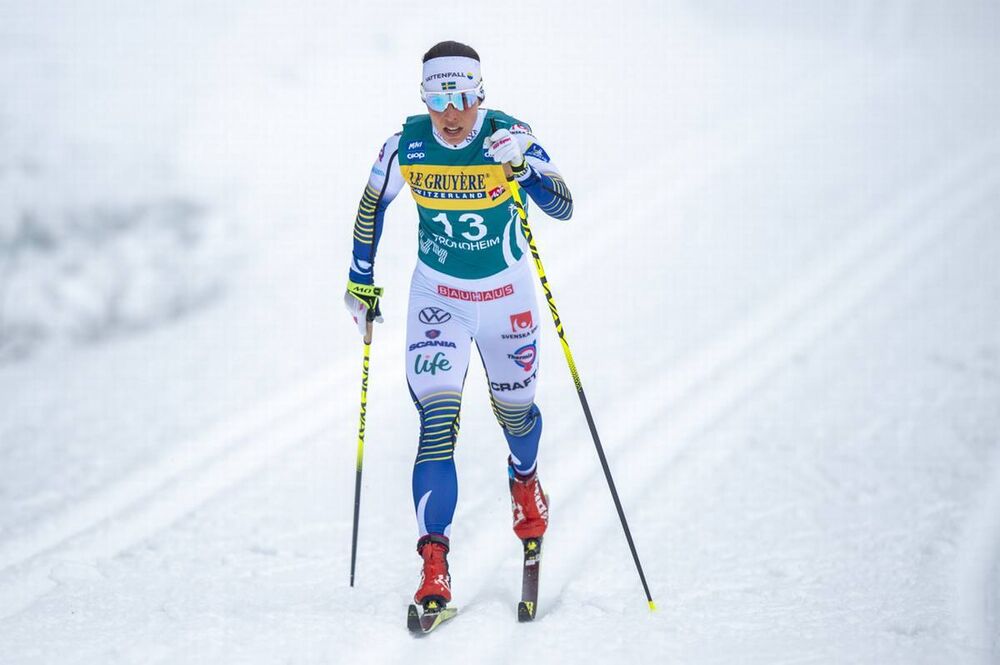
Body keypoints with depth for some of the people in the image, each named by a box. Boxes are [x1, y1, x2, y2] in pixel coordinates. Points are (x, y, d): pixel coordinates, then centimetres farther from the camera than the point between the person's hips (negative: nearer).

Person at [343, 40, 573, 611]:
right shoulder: (407, 145, -14)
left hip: (507, 292, 0)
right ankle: (434, 563, -18)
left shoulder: (511, 137, -18)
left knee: (514, 408, 18)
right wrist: (361, 280, 6)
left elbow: (563, 208, -25)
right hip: (437, 293, 0)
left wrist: (520, 166, -42)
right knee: (438, 420, -16)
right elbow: (373, 204, 3)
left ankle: (525, 479, 54)